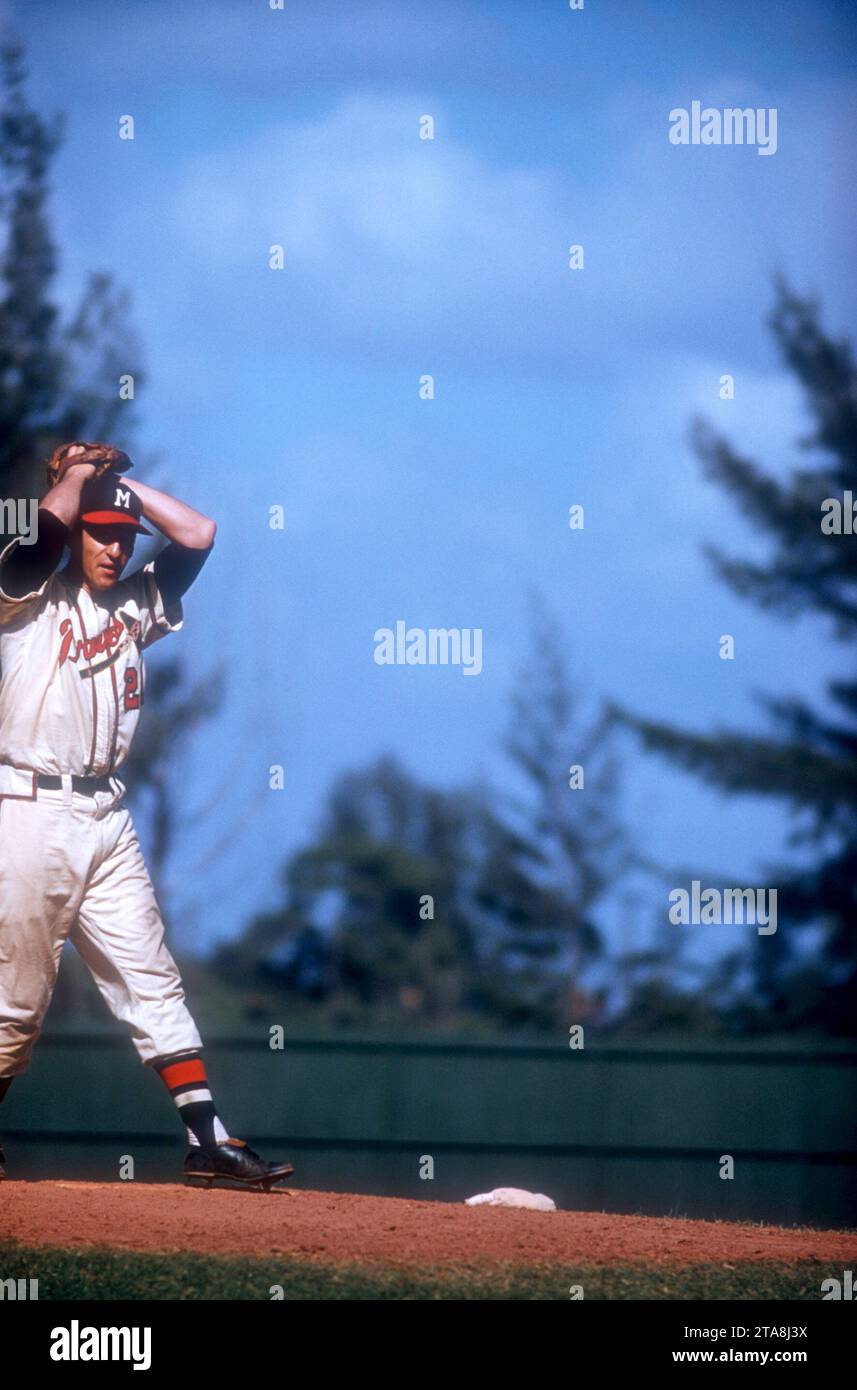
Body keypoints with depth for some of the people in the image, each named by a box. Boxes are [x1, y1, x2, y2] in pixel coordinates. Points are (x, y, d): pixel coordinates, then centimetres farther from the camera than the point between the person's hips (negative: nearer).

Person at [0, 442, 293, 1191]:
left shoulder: (136, 604, 16)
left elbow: (198, 532, 12)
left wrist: (120, 480, 12)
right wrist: (80, 469, 1)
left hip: (107, 818, 6)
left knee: (154, 984, 1)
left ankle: (208, 1142, -3)